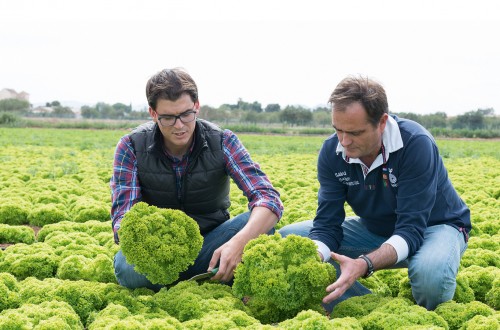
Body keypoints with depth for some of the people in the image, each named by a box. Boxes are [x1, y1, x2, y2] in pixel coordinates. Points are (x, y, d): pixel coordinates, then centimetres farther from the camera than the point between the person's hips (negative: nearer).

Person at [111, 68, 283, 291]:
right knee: (126, 266, -35)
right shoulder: (131, 147, -11)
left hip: (209, 246, 1)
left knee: (255, 222, -27)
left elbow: (269, 198, -22)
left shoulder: (223, 142, -11)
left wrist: (239, 242, -43)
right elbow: (123, 218, -17)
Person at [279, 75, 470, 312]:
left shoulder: (415, 144, -31)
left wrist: (364, 264, -50)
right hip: (375, 228, 5)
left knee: (430, 272, -41)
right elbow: (327, 224, -17)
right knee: (288, 238, -11)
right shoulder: (332, 151, -16)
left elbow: (411, 230, -34)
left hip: (434, 227, -5)